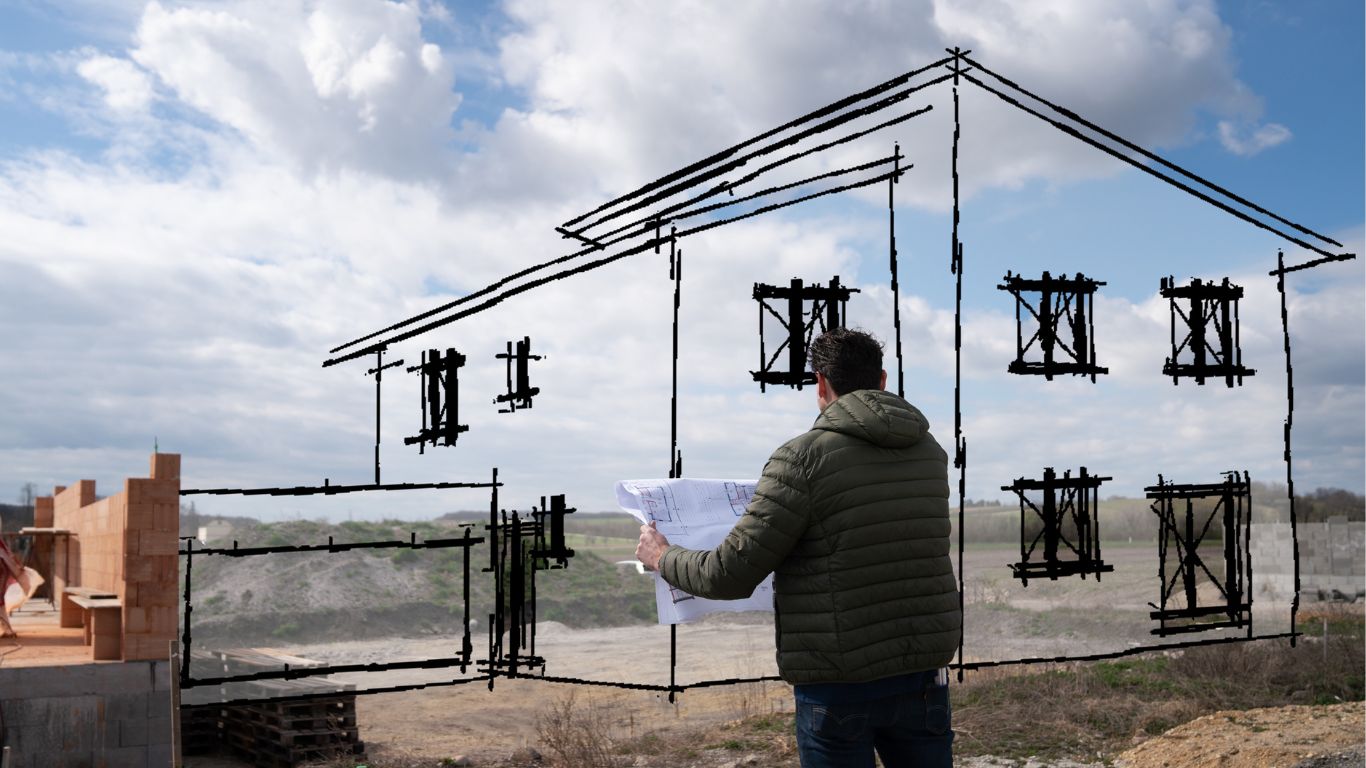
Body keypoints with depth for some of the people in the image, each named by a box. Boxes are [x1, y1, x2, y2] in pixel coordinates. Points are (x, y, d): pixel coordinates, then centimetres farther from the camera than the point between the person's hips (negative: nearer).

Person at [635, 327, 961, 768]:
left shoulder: (804, 457, -13)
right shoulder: (930, 452, 5)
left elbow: (731, 575, -14)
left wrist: (661, 557, 6)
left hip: (839, 686, -5)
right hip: (923, 678, 5)